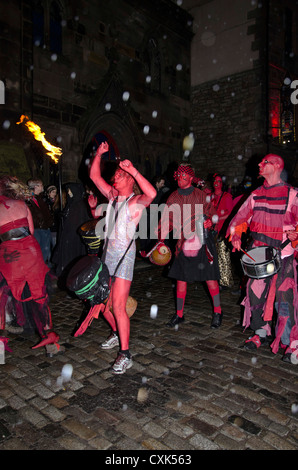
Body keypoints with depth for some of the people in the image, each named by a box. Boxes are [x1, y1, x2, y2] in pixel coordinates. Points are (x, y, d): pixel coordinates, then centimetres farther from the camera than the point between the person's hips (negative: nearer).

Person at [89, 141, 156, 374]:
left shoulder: (136, 201, -8)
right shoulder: (112, 195, 11)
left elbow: (152, 194, -31)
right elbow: (95, 176, 11)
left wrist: (133, 171, -34)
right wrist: (99, 154, -2)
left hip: (124, 254, -7)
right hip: (107, 252, 7)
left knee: (118, 306, -10)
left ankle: (125, 355, 1)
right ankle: (117, 333, 38)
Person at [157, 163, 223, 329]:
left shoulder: (200, 195, -1)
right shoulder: (173, 198, 7)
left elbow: (211, 213, 2)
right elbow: (166, 220, 6)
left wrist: (209, 221, -20)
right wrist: (162, 239, -5)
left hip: (202, 241, -3)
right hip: (183, 243, 3)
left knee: (210, 277, -1)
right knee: (181, 278, 8)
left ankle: (217, 312, 17)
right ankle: (179, 314, 21)